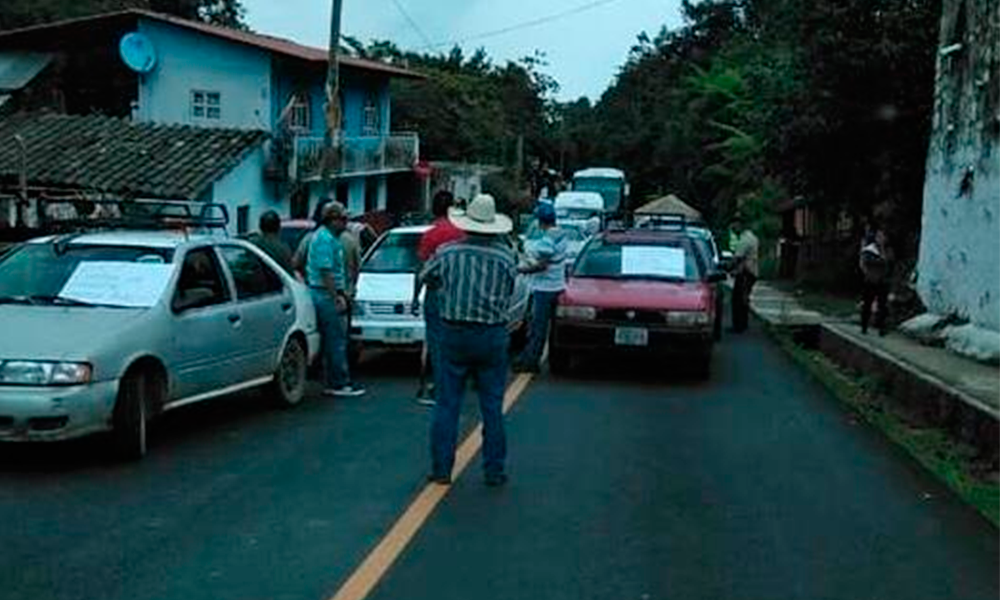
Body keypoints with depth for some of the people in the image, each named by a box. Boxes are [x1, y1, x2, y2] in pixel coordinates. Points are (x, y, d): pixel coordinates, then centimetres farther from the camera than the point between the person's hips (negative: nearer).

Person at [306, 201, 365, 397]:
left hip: (329, 295, 11)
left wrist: (342, 292, 25)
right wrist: (336, 298, -21)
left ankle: (331, 383, 17)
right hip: (326, 295, -11)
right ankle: (339, 384, -5)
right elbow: (325, 272, -21)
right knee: (336, 340, -8)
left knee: (332, 341, 12)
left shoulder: (331, 237, 19)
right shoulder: (324, 239, -15)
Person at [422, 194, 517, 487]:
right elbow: (509, 293, 5)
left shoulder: (447, 253, -5)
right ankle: (494, 471, 14)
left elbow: (428, 277, 11)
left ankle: (441, 469, 11)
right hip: (493, 336, 0)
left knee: (447, 405, 8)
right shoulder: (506, 256, -5)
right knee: (492, 407, 9)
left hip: (454, 334, 0)